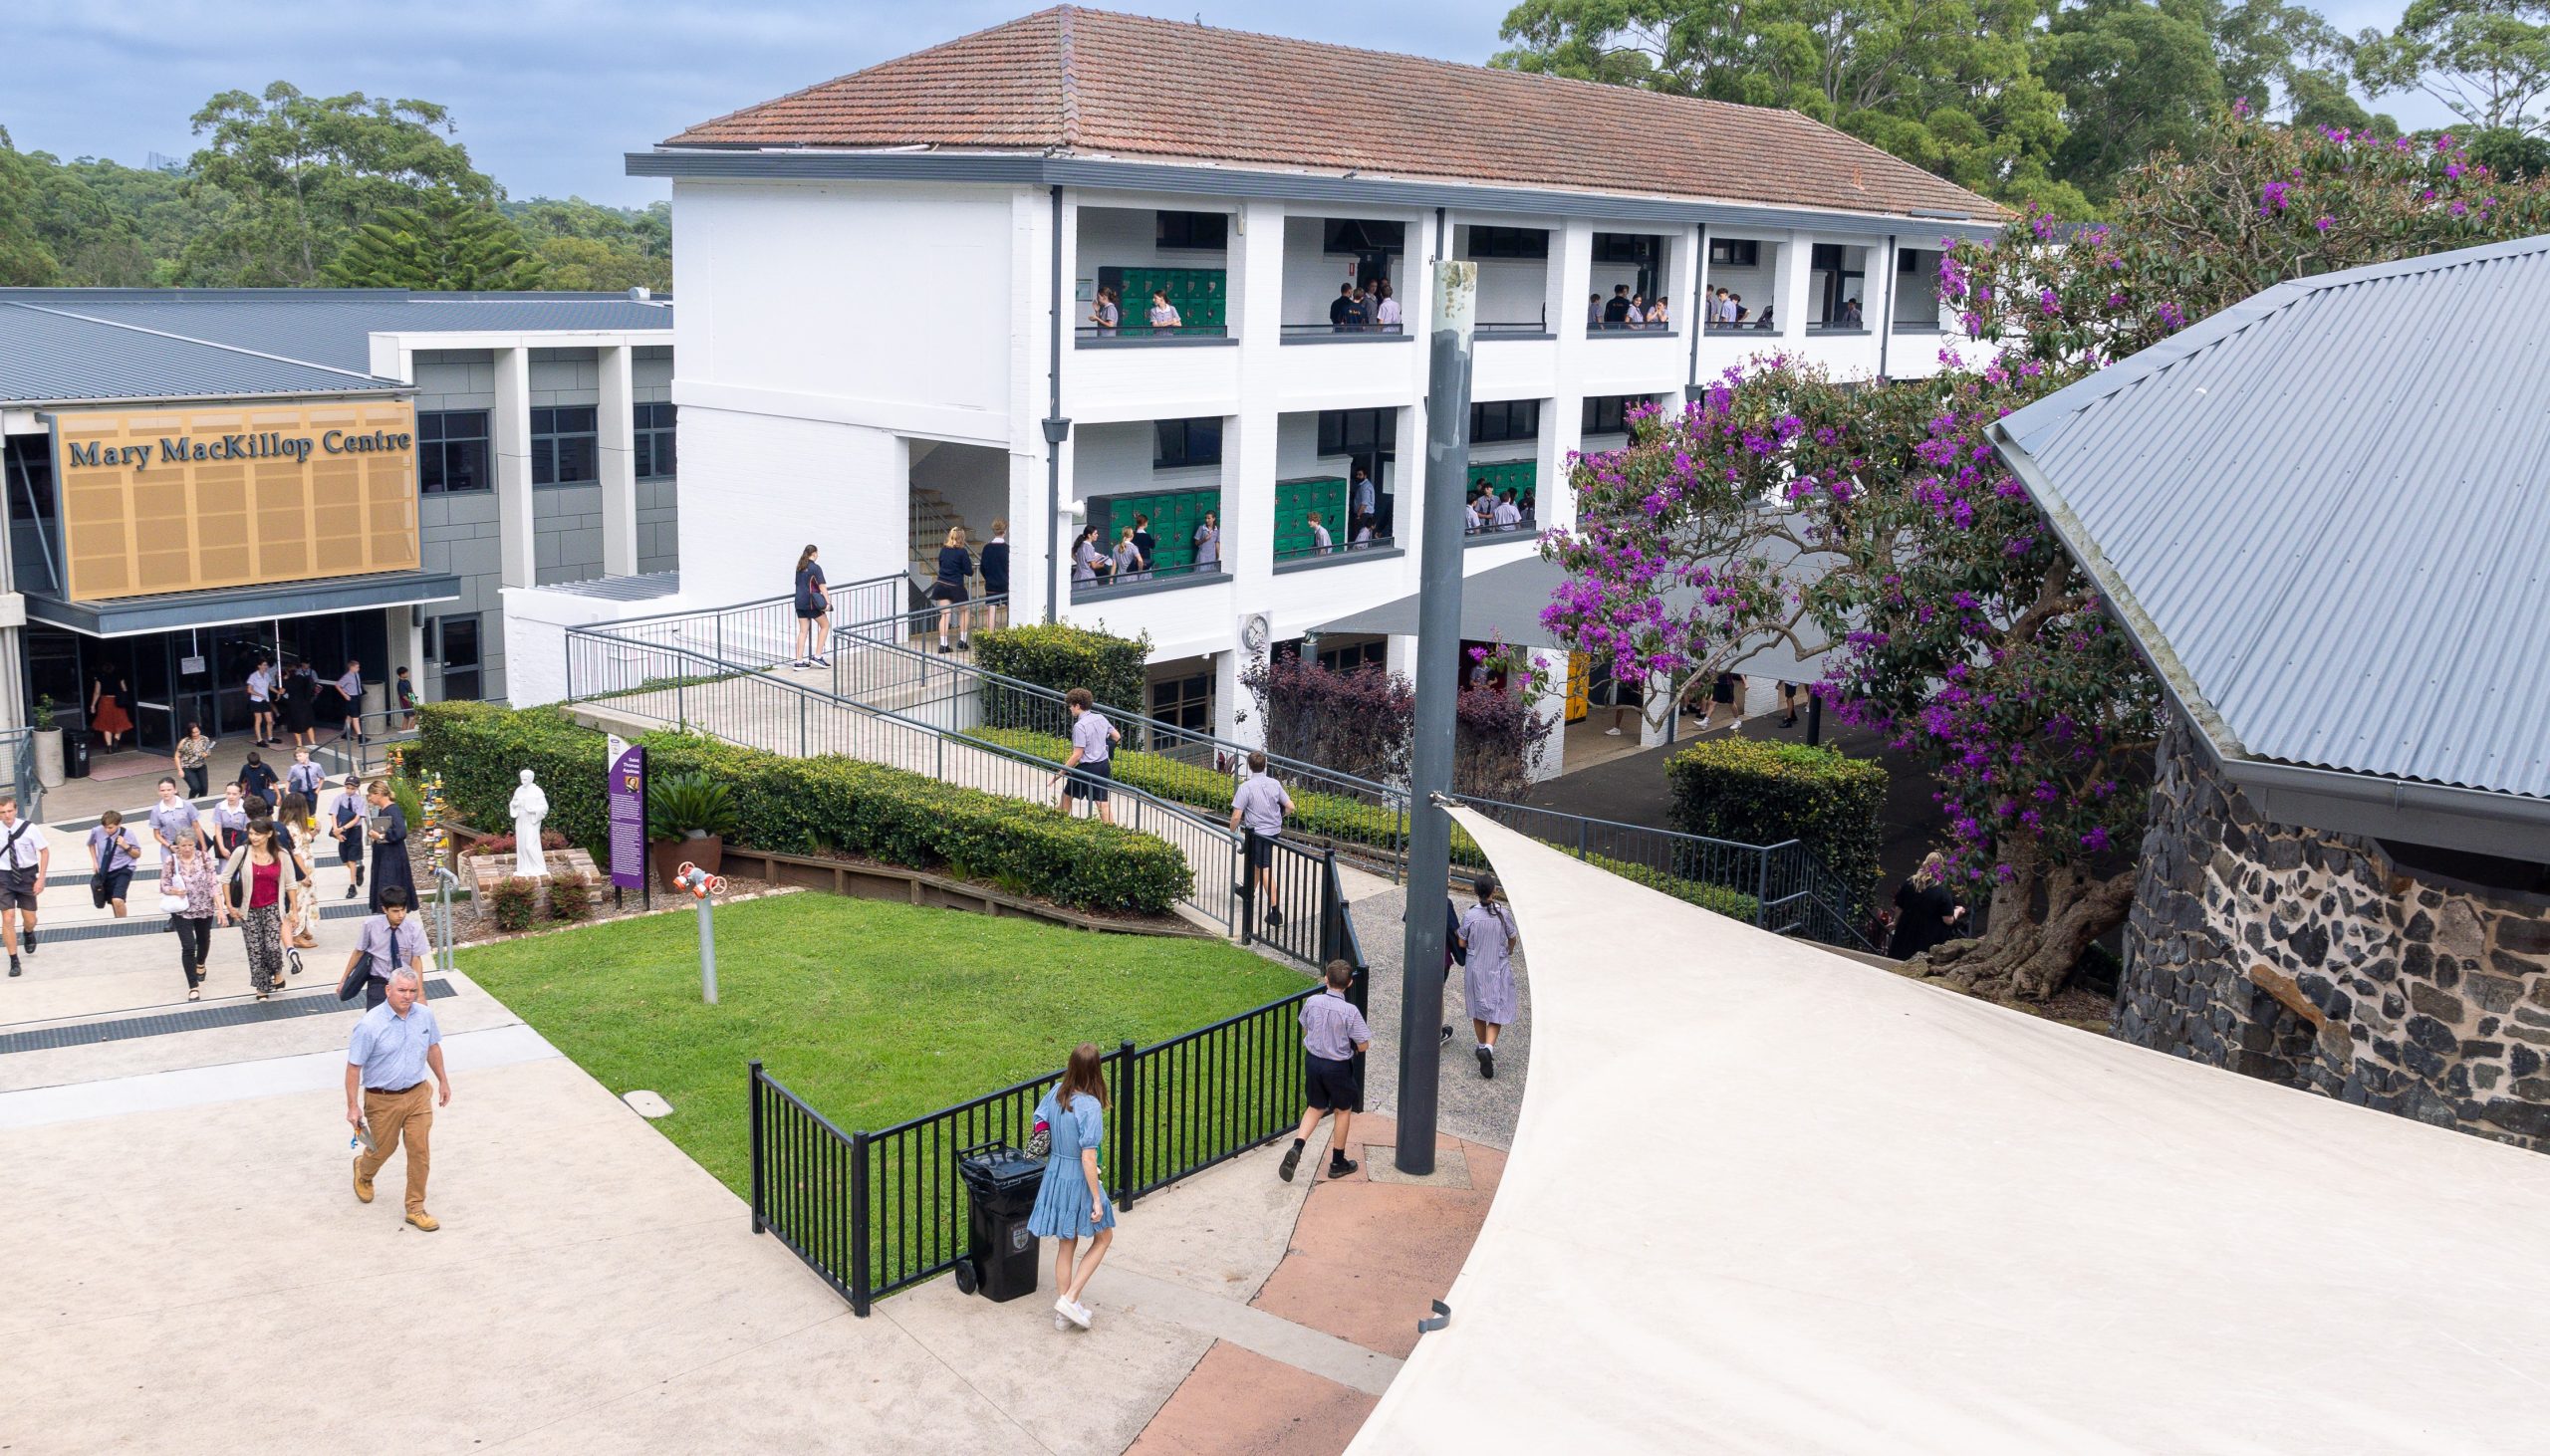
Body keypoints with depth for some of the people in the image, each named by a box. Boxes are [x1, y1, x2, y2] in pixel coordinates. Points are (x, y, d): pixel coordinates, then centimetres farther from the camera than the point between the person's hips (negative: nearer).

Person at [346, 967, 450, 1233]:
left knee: (420, 1151, 1)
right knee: (383, 1149, 15)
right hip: (382, 1100, -3)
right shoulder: (370, 1024, -20)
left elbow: (433, 1047, 13)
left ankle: (415, 1209, 13)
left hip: (417, 1094, 3)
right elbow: (354, 1066, -14)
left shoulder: (425, 1015, -4)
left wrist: (443, 1080, 18)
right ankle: (363, 1172, 51)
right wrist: (352, 1106, -13)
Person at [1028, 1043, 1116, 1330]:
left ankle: (1063, 1312, 29)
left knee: (1066, 1244, 20)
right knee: (1104, 1237, 17)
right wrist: (1097, 1199, -17)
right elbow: (1088, 1158, -24)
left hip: (1055, 1174, 6)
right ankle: (1070, 1299, 10)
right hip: (1079, 1180, -6)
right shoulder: (1090, 1106, -26)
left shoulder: (1057, 1092, -6)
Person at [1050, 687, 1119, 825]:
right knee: (1102, 801, 5)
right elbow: (1117, 736, 16)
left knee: (1067, 795, 15)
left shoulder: (1080, 726, -18)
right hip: (1104, 765, 7)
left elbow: (1077, 754, -19)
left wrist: (1062, 772, -13)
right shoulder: (1101, 718, 3)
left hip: (1087, 767, -7)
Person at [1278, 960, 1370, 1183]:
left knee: (1315, 1108, 21)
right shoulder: (1350, 1011, -21)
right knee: (1343, 1110, 17)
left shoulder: (1312, 1002, -10)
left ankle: (1296, 1148, -1)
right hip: (1337, 1066, -4)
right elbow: (1363, 1045, -14)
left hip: (1313, 1061, 4)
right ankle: (1338, 1163, 26)